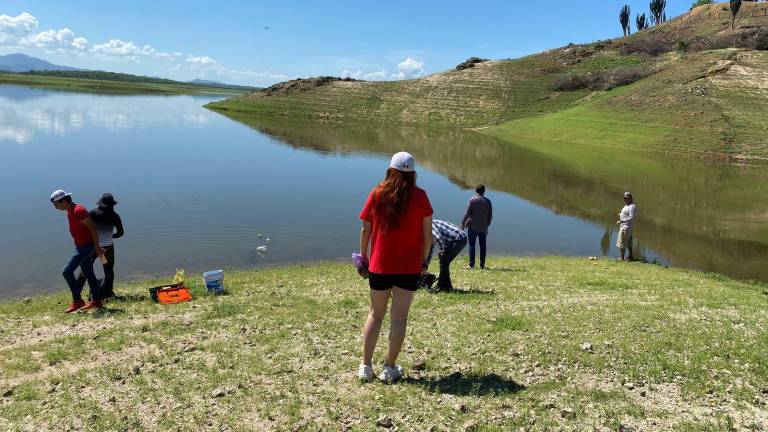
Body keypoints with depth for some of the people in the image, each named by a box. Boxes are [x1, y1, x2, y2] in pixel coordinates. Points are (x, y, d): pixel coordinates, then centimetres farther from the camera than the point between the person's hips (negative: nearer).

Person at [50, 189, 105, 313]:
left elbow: (93, 228, -21)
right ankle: (96, 300, 20)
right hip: (80, 246, 10)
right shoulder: (70, 211, 11)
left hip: (86, 246, -10)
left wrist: (97, 247, -19)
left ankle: (77, 301, -5)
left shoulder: (78, 211, -20)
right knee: (88, 274, 13)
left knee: (67, 271, -11)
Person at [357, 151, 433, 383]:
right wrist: (424, 260, 10)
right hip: (409, 267, -1)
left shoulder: (377, 194, -2)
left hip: (380, 265, 2)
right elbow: (427, 233, -2)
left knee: (375, 314, 14)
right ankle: (389, 368, 12)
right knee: (399, 317, 6)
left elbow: (365, 229, 1)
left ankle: (365, 366, 18)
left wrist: (363, 256, 13)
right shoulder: (420, 196, -5)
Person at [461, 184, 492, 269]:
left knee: (472, 245, 0)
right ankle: (482, 265, 9)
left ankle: (471, 265, -4)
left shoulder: (472, 200, -6)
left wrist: (463, 223, -1)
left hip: (472, 227, -2)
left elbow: (467, 213, -11)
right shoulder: (488, 201, 3)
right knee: (482, 246, 8)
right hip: (483, 228, 3)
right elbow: (490, 216, 5)